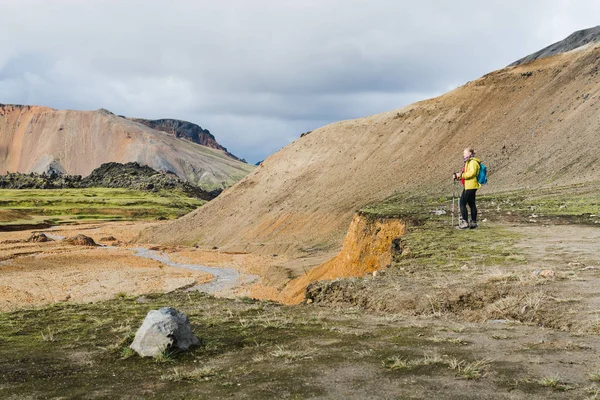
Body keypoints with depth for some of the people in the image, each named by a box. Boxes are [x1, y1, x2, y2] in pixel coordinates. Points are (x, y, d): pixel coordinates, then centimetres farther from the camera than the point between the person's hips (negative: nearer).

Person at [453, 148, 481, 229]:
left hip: (471, 186, -11)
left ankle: (465, 222, -11)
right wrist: (458, 176, 9)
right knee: (471, 204, 11)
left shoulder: (473, 162, -11)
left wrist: (461, 175, -20)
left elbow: (472, 173, -23)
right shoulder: (468, 162, 21)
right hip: (467, 186, 11)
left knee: (462, 203, -11)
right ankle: (473, 222, 15)